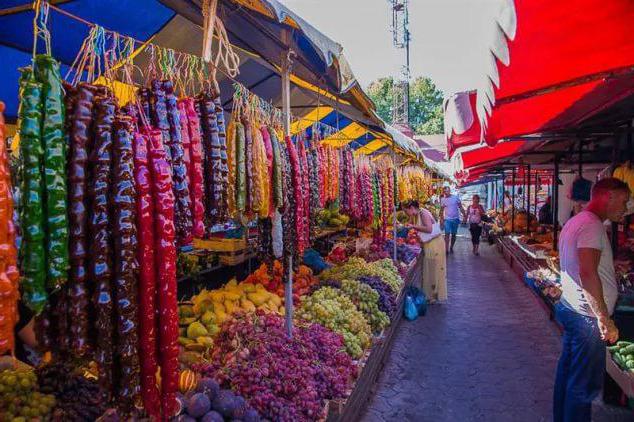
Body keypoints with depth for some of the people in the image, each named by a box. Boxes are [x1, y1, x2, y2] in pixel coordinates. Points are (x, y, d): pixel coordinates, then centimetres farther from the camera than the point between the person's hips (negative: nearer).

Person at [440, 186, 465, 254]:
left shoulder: (455, 197, -1)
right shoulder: (442, 200, 1)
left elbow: (461, 208, 1)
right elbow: (442, 210, 6)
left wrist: (464, 216, -5)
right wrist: (441, 219, 0)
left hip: (455, 219, 1)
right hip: (447, 219, -1)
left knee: (454, 235, 9)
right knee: (447, 234, -11)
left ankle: (451, 248, 24)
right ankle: (447, 249, -11)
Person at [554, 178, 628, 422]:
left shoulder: (575, 221, 13)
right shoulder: (592, 225, -18)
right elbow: (588, 274, -27)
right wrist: (605, 319, -25)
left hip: (571, 308, 10)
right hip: (587, 316, -10)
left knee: (568, 370, 20)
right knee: (585, 383, 0)